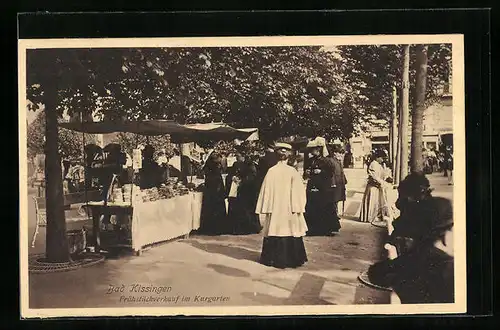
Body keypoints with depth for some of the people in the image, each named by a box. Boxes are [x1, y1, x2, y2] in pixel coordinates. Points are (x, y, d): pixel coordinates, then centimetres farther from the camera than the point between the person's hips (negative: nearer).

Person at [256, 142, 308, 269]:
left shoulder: (271, 171, -4)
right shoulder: (292, 171, -6)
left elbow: (266, 191, 1)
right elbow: (298, 192, -7)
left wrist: (265, 210, 8)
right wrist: (297, 208, -1)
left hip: (274, 209, 1)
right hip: (288, 209, -1)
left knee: (275, 231, 8)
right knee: (289, 231, 6)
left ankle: (274, 258, 12)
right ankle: (290, 258, 9)